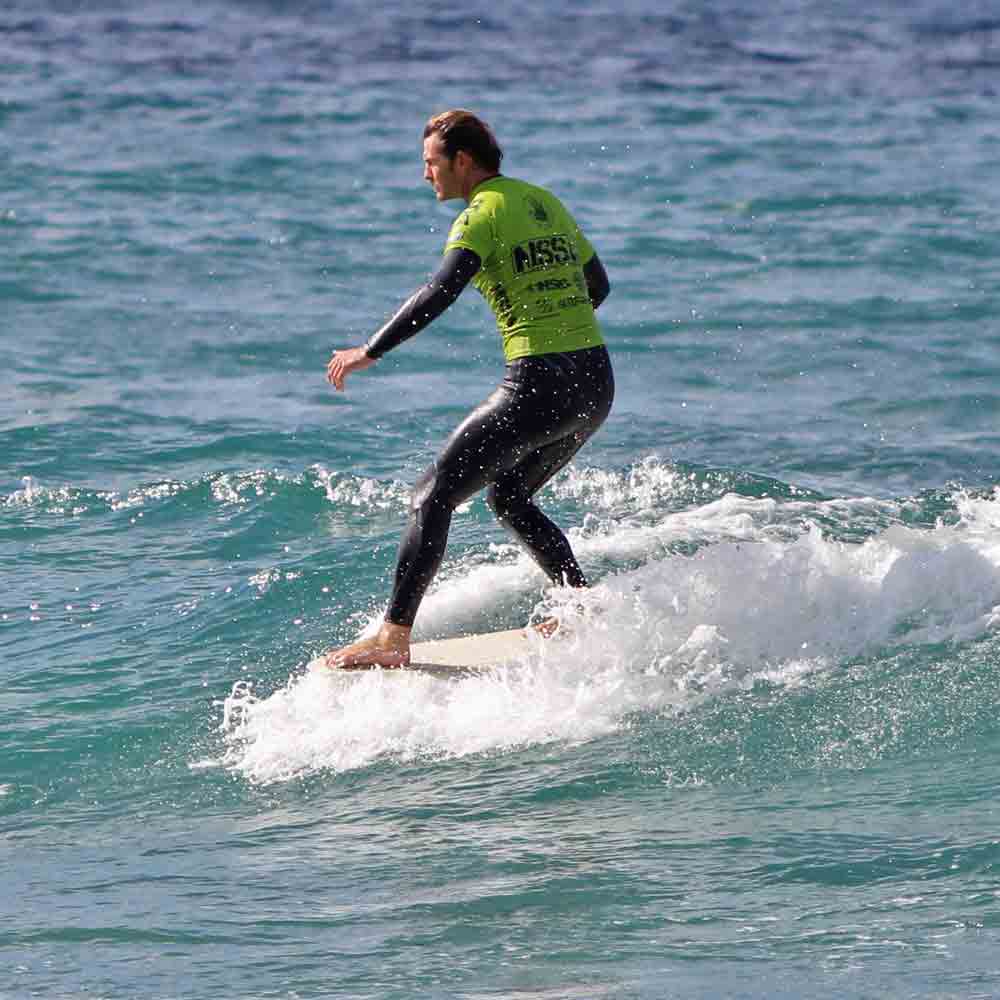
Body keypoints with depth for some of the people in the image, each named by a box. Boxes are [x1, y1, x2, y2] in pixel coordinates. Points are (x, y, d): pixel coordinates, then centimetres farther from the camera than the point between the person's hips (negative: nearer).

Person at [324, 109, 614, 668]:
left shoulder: (483, 213, -7)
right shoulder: (546, 202, 17)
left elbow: (439, 294, -21)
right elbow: (597, 286, 25)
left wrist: (369, 353, -17)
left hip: (539, 387, -8)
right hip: (597, 383, 8)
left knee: (434, 497, -4)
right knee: (508, 496, 27)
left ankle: (393, 639, -9)